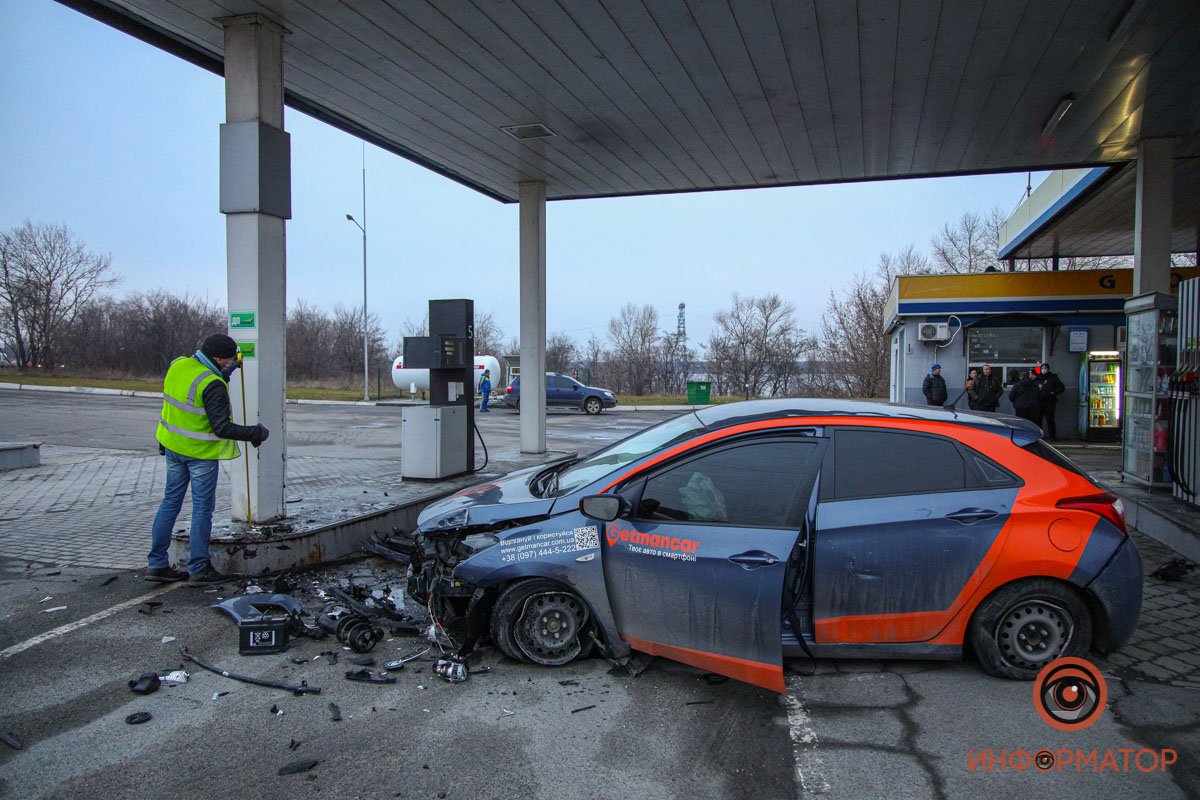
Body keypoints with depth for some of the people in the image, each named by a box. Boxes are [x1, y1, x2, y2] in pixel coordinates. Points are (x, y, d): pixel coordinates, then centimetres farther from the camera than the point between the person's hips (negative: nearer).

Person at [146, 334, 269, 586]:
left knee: (170, 502, 16)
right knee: (202, 509, 3)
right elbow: (222, 428, -25)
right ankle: (199, 569, 10)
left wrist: (225, 373, 19)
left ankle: (156, 564, 21)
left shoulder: (178, 365, 0)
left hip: (173, 445, 8)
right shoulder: (213, 385, -24)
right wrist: (256, 433, -15)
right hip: (201, 452, -8)